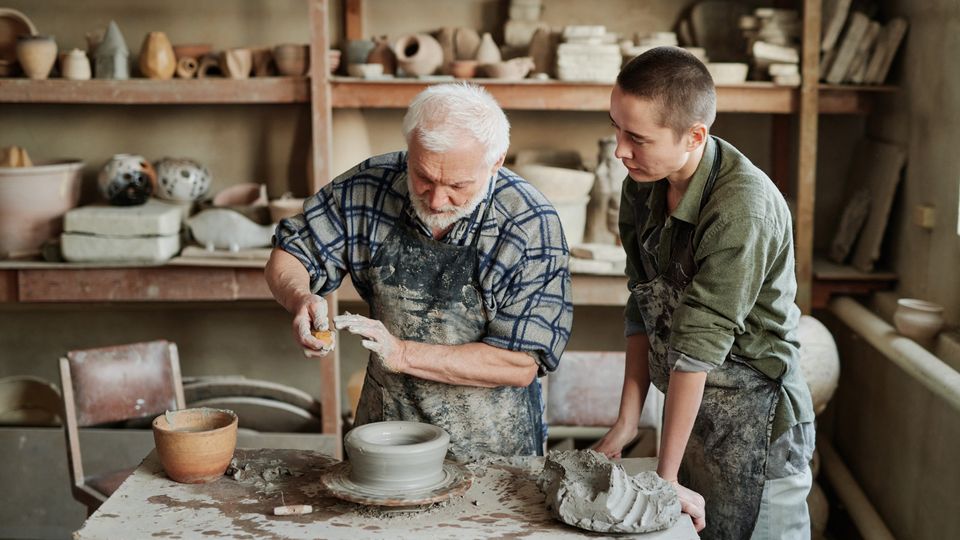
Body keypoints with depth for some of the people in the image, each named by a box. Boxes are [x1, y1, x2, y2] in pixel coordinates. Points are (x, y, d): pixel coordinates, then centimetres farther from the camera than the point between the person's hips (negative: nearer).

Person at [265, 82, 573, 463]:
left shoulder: (531, 225, -17)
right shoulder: (371, 185, -8)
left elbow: (521, 366, -17)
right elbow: (286, 257, 4)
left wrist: (403, 354, -23)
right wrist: (301, 299, -18)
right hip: (385, 425, 2)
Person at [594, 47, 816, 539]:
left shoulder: (743, 207, -25)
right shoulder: (642, 186, -1)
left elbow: (700, 343, -25)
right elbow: (643, 309, 3)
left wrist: (666, 476, -21)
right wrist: (627, 421, -1)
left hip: (754, 421, -7)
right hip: (687, 408, 7)